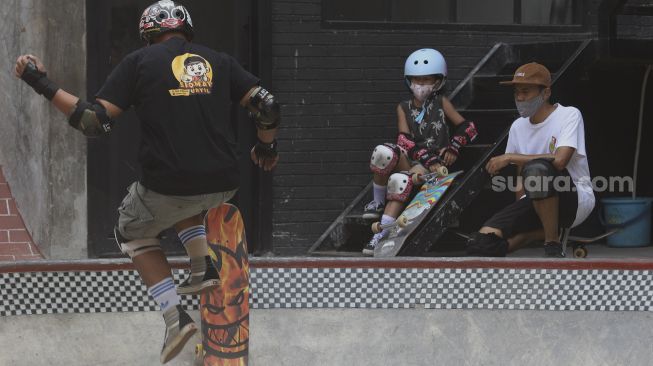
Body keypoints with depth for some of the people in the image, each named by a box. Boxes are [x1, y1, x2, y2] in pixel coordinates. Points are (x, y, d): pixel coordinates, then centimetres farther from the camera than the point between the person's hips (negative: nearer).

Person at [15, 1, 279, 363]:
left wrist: (43, 85, 3)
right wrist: (267, 146, 27)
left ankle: (175, 317, 9)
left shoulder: (139, 61, 2)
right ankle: (203, 267, 19)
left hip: (168, 187, -4)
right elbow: (267, 105, 7)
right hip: (223, 185, 4)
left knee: (133, 234, 27)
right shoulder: (219, 61, 11)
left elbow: (95, 121, -6)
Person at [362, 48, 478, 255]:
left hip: (435, 163, -2)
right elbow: (405, 141, -1)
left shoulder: (441, 103, 14)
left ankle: (383, 233, -37)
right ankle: (378, 204, -10)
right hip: (410, 160, 2)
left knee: (400, 179, -35)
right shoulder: (403, 108, 15)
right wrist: (427, 158, -16)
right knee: (383, 153, -33)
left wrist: (453, 147, -7)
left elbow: (467, 127, 12)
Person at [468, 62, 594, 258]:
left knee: (536, 168, -39)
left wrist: (509, 157, -17)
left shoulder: (569, 115, -7)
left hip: (576, 199, -6)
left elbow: (559, 161, -23)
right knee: (481, 242, -18)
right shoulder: (518, 126, 13)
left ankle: (553, 246, -22)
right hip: (534, 203, 6)